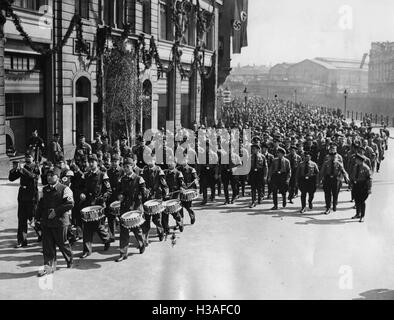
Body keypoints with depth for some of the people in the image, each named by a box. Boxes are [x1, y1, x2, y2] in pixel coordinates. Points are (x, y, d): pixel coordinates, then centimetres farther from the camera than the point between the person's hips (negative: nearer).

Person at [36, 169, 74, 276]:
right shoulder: (45, 189, 13)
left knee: (61, 243, 6)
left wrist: (56, 211, -19)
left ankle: (70, 260, 30)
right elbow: (41, 204, 19)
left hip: (60, 220, -5)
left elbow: (70, 204, -17)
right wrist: (38, 217, 9)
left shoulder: (64, 189, -7)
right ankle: (49, 266, 7)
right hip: (46, 221, 5)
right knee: (47, 245, 2)